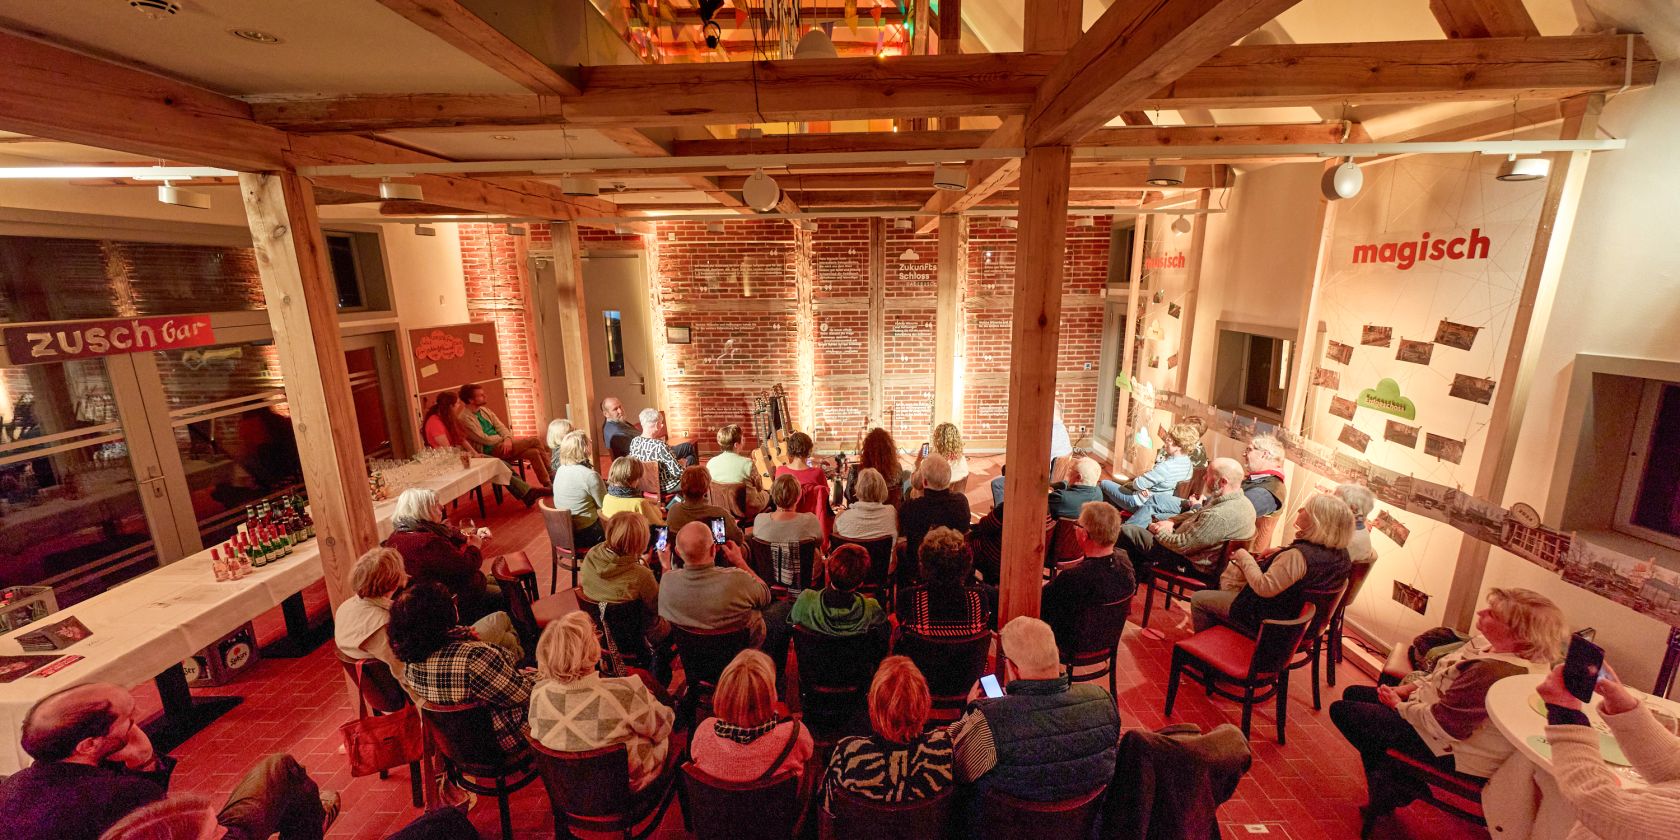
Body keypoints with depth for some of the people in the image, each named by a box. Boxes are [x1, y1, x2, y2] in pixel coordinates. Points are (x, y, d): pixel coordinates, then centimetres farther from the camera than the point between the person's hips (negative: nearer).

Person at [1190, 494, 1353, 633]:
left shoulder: (1299, 555, -35)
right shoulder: (1340, 552, -7)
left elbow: (1263, 587, -32)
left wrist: (1244, 557, -19)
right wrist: (1279, 553, 3)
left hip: (1268, 619, -9)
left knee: (1198, 599, 4)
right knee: (1230, 571, 26)